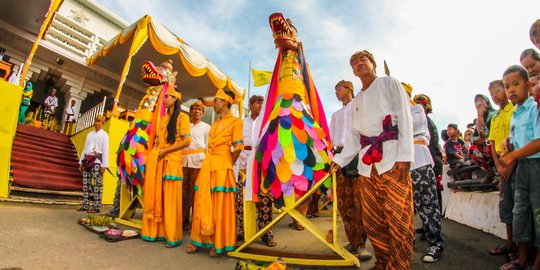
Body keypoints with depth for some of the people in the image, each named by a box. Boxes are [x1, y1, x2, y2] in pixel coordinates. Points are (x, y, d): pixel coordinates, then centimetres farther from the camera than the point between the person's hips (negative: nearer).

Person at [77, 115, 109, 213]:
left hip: (97, 161, -6)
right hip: (87, 160, 6)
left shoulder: (104, 135, 1)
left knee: (97, 184, -8)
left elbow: (105, 150, -6)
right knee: (85, 183, 5)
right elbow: (85, 148, 21)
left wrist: (104, 165, -12)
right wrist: (81, 161, 15)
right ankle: (85, 205, 11)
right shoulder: (90, 134, 20)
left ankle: (97, 207, -7)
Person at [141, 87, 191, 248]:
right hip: (157, 161, 7)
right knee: (156, 196, 6)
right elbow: (157, 141, 19)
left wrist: (165, 151, -12)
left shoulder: (182, 117, -1)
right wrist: (152, 155, 2)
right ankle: (156, 231, 16)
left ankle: (172, 236, 5)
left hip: (172, 161, -6)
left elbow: (186, 141, -10)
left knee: (170, 198, -4)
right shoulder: (162, 119, 20)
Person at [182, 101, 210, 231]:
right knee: (183, 191, 5)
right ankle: (184, 220, 15)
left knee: (195, 191, -2)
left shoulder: (206, 127, 10)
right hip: (183, 161, 3)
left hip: (198, 161, -3)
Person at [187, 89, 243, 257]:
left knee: (220, 205, -2)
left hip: (222, 166, -7)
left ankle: (219, 244, 9)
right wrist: (209, 164, 10)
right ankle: (200, 239, 19)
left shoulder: (235, 122, -4)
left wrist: (228, 165, 0)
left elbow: (238, 148, -8)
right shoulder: (215, 123, 19)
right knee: (203, 203, 8)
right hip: (208, 165, 7)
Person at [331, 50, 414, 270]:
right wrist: (340, 160, 3)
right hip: (367, 163, 5)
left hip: (392, 159, -5)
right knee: (372, 221, 7)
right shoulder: (356, 101, 23)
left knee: (399, 219, -6)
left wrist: (404, 156, -14)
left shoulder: (389, 83, 9)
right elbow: (354, 136, 16)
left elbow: (404, 118, -3)